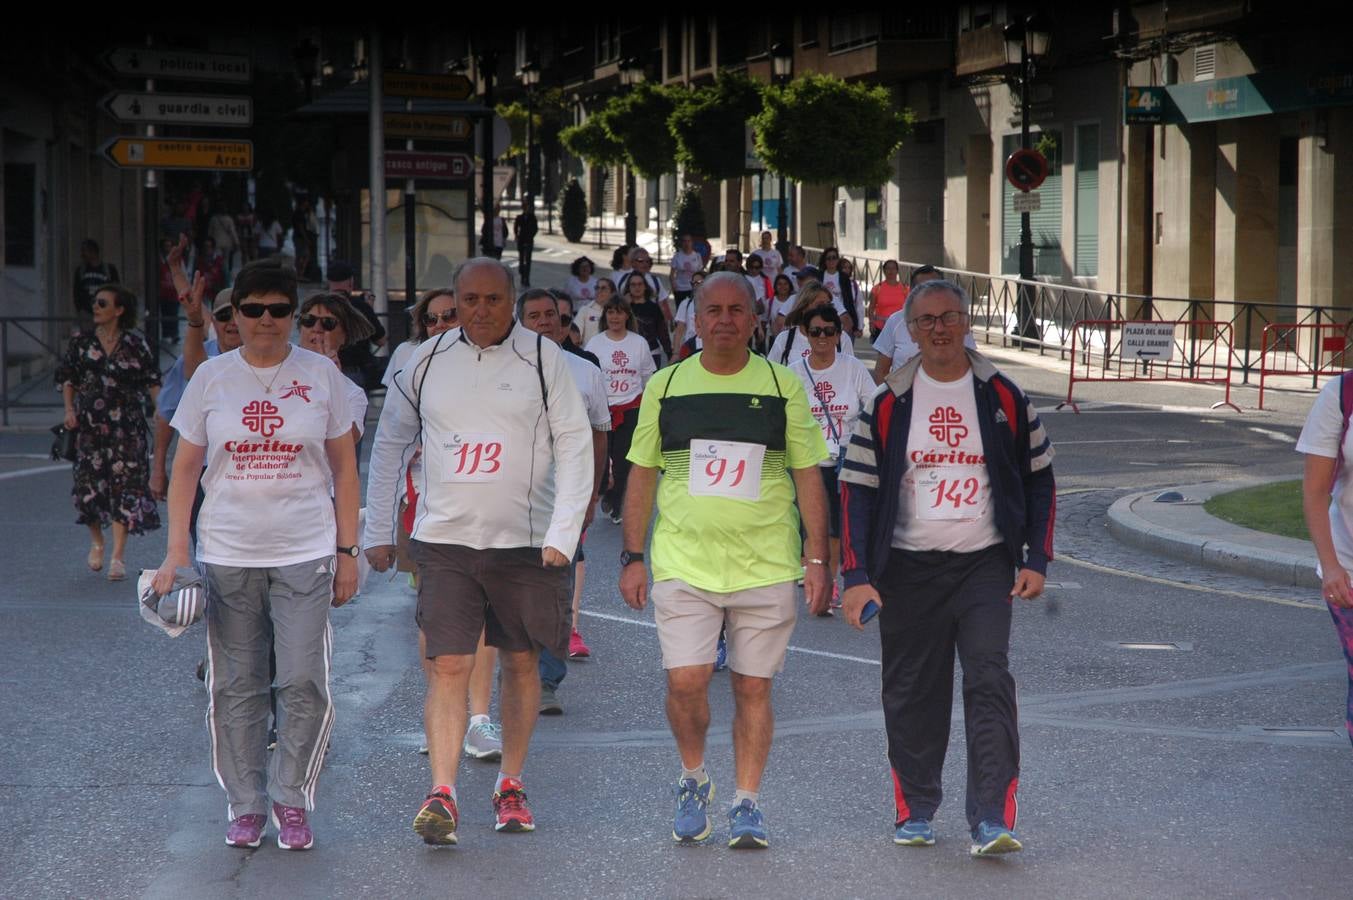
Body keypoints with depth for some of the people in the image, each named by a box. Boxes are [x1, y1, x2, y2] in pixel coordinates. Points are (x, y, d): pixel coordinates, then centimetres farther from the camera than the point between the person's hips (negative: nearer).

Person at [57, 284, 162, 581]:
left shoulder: (135, 344, 2)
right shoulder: (81, 341, 6)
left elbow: (151, 381, 5)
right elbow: (66, 377, 9)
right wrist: (69, 410, -3)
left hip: (126, 426, -1)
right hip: (89, 425, 2)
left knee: (125, 484, -7)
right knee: (88, 482, -1)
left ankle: (117, 556, -5)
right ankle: (96, 542, 26)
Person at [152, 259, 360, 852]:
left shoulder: (321, 375, 3)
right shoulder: (211, 377, 4)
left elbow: (343, 469, 7)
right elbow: (185, 469, 8)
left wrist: (346, 551, 3)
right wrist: (176, 550, 0)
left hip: (304, 553, -1)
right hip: (227, 553, 1)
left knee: (303, 682, -7)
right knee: (235, 686, 4)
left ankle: (291, 801, 9)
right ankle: (246, 806, 16)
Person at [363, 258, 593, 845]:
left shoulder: (543, 358, -2)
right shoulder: (427, 361, 4)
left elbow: (574, 446, -3)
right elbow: (389, 444, 14)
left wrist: (562, 533, -12)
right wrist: (377, 531, 11)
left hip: (525, 541, 0)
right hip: (444, 540, 0)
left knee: (520, 664, 10)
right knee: (448, 667, -9)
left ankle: (510, 786, 24)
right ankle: (442, 796, -11)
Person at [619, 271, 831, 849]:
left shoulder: (783, 387, 4)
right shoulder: (665, 386, 6)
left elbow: (807, 475, 6)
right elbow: (642, 475, 11)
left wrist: (817, 559, 0)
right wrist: (632, 557, 6)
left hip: (766, 565, 0)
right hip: (684, 562, 0)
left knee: (753, 687, 3)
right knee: (685, 681, -9)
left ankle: (747, 803, 15)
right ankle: (693, 781, 16)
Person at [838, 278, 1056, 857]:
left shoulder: (1003, 397, 4)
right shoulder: (887, 404, 3)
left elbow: (1039, 478, 10)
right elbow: (857, 489, 3)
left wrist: (1036, 560, 2)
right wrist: (856, 575, -5)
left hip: (986, 565, -1)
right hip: (908, 567, 1)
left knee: (990, 680, -14)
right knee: (912, 693, 6)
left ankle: (992, 820, -16)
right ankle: (915, 810, 22)